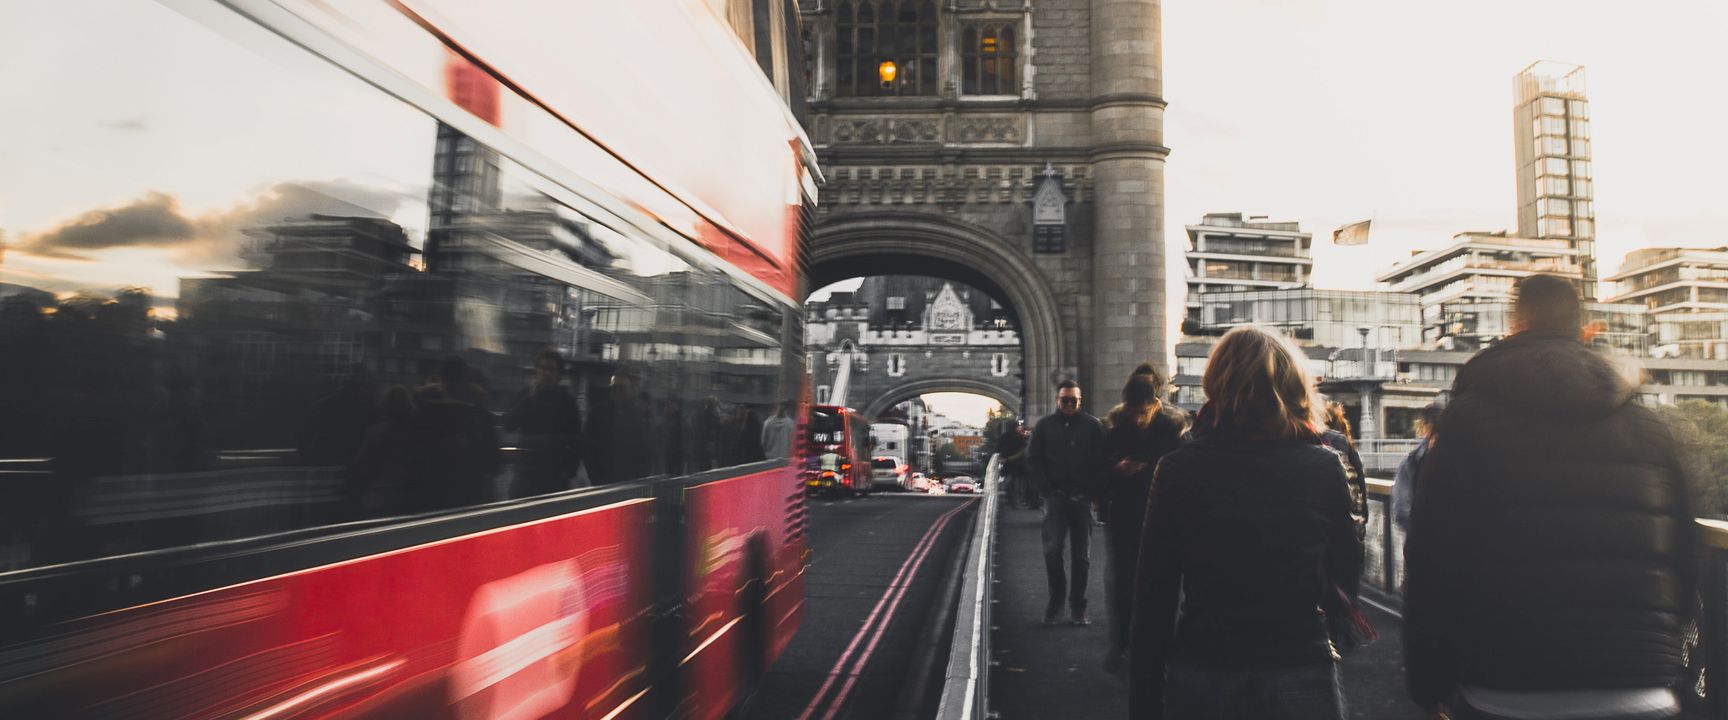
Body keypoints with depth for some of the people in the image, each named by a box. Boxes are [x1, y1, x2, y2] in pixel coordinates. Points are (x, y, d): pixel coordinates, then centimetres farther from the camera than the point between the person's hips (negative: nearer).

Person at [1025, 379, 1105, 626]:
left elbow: (1100, 462, 1)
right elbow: (1033, 460, 6)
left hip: (1082, 498, 0)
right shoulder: (1045, 425, 6)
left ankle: (1077, 607, 16)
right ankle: (1056, 599, 7)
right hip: (1056, 497, 0)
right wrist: (1047, 490, -3)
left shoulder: (1093, 425, 3)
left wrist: (1090, 492, -8)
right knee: (1052, 550, -11)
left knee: (1082, 555, 6)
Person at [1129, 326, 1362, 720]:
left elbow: (1154, 599, -6)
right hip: (1299, 678, 0)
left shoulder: (1179, 469, -7)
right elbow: (1348, 575, 3)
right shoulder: (1324, 467, -6)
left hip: (1199, 678, 0)